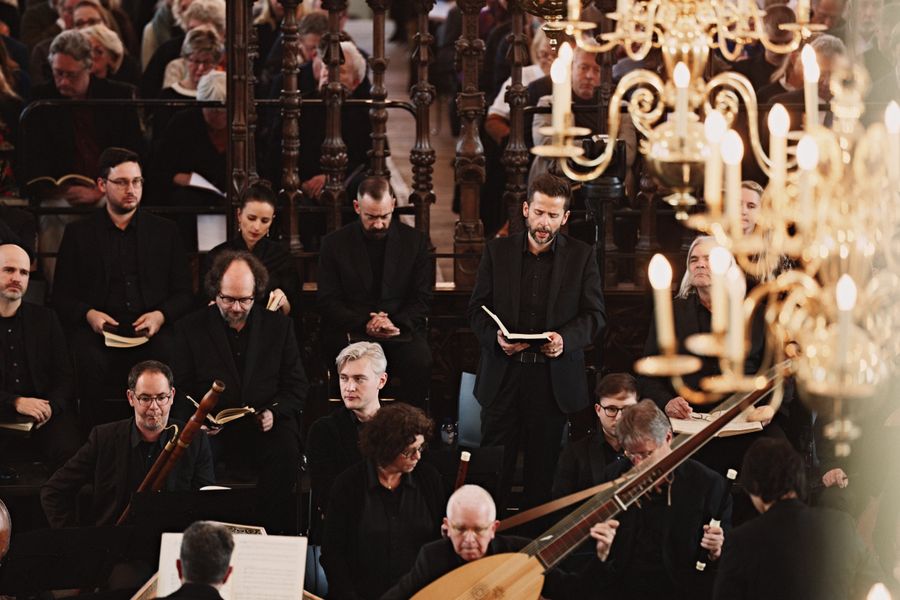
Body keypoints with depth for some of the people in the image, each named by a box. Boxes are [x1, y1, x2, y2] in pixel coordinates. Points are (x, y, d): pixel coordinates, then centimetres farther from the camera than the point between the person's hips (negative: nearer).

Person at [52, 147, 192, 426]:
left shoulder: (165, 231, 18)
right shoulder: (79, 233, 15)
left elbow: (183, 293, 16)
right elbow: (62, 296, 13)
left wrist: (161, 315, -7)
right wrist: (89, 314, -9)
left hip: (151, 330, 1)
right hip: (97, 329, -1)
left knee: (168, 358, -34)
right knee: (91, 361, -35)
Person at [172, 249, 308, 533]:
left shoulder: (278, 325, 11)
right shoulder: (191, 327, 8)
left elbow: (296, 385, 11)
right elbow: (180, 392, 8)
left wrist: (274, 411, -9)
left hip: (267, 426, 1)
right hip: (215, 431, -1)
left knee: (286, 454, -32)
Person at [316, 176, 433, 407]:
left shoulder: (415, 241, 8)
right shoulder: (335, 243, 6)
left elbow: (422, 299, 6)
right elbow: (328, 301, 2)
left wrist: (396, 324, -14)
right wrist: (364, 324, -14)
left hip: (402, 329, 1)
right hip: (352, 331, -1)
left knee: (420, 362, -31)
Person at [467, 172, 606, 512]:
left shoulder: (582, 256, 4)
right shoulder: (498, 251, 7)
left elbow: (595, 315, 3)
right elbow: (477, 308, 7)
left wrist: (566, 338, -17)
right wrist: (496, 337, -14)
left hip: (554, 379, -1)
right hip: (503, 377, 1)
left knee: (542, 473, 5)